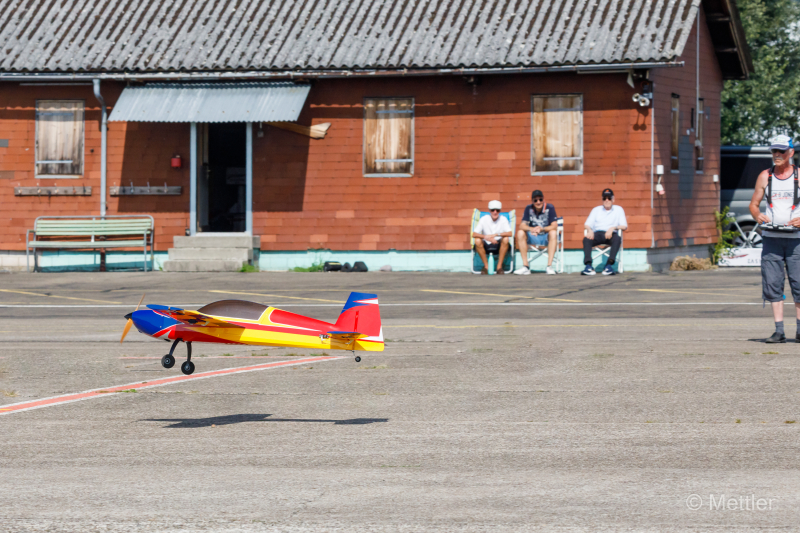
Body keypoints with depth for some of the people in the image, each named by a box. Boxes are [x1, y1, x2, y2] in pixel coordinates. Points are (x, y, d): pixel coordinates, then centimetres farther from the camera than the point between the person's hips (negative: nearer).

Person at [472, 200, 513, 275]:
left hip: (499, 246, 0)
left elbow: (509, 233, -17)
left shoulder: (503, 219, -5)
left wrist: (496, 234, -32)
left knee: (505, 239, -30)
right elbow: (474, 234, -12)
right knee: (477, 241, -29)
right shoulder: (484, 219, -5)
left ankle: (499, 266, -20)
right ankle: (486, 266, -14)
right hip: (486, 246, 0)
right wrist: (486, 237, -31)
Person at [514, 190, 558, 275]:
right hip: (532, 238, 2)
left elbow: (554, 226, -19)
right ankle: (525, 266, -24)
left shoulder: (549, 208, -11)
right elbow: (522, 225, -14)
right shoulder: (529, 209, -5)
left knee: (553, 233, -34)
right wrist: (531, 229, -37)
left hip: (546, 238, -2)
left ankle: (549, 266, -37)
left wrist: (542, 229, -37)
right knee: (520, 233, -24)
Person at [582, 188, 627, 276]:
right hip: (597, 233, 2)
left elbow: (624, 226, 7)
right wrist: (589, 230, -9)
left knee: (617, 239, -37)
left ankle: (609, 265, -47)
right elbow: (587, 225, 16)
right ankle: (588, 266, -44)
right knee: (586, 239, -32)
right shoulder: (596, 210, 25)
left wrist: (613, 228, -12)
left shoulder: (618, 210, 19)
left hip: (611, 233, -1)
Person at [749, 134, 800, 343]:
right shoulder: (764, 176, 9)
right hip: (771, 238, 2)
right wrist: (757, 215, -9)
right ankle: (779, 330, 2)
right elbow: (753, 204, 13)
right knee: (772, 283, -2)